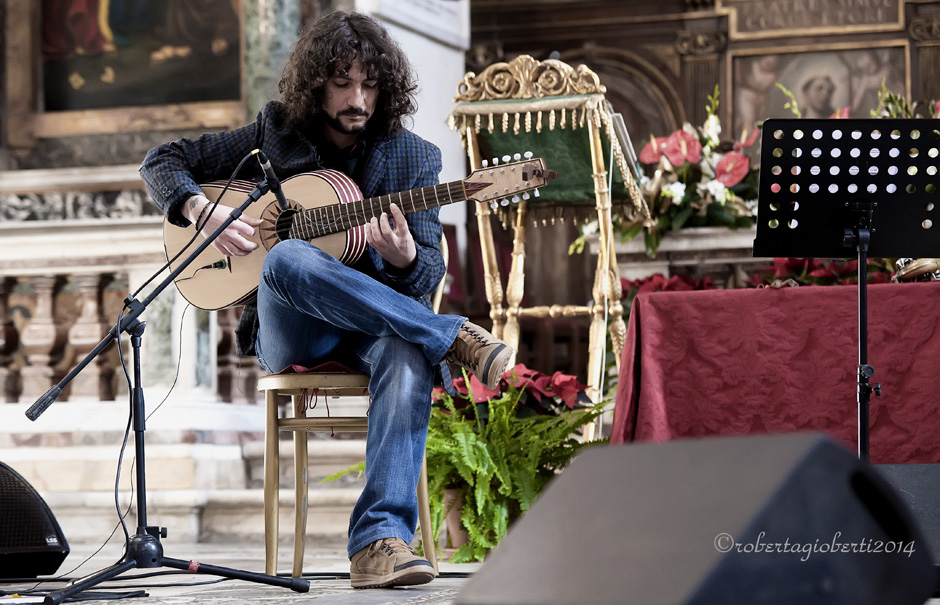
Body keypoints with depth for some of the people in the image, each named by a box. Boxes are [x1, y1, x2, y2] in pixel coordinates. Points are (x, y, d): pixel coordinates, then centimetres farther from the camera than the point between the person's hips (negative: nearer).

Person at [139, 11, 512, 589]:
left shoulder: (413, 158, 7)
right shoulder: (277, 132, 8)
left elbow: (430, 274, 3)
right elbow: (162, 161, 12)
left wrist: (404, 258, -22)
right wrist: (203, 211, -9)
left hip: (378, 319, 0)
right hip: (290, 332, 0)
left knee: (408, 353, -39)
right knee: (288, 260, -37)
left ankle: (380, 539, -48)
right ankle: (454, 339, -32)